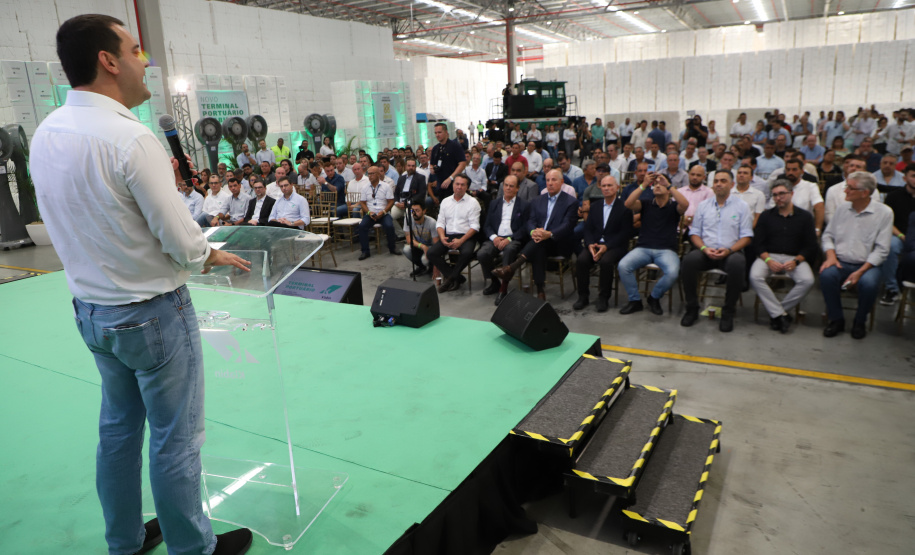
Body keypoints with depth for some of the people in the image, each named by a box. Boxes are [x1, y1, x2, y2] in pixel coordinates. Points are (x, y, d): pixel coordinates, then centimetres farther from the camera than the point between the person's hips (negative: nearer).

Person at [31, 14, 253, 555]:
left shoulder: (45, 134, 2)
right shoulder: (132, 138, -23)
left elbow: (96, 212, 10)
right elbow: (182, 241, -20)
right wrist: (211, 255, -1)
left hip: (90, 309, 8)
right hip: (152, 313, -8)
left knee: (118, 427, 22)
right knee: (175, 438, 8)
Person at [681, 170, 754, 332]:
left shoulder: (741, 206, 9)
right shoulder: (703, 205, 16)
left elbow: (746, 237, 3)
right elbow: (694, 233, 11)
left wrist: (729, 250, -15)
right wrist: (704, 248, -10)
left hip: (730, 252, -2)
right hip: (705, 252, 2)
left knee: (737, 264, -37)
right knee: (688, 261, -31)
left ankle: (728, 313, -20)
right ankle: (692, 309, -15)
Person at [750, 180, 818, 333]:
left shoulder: (805, 216, 10)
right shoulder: (766, 216, 12)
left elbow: (811, 247, 5)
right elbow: (758, 244, 4)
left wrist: (796, 261, -13)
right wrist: (768, 260, -14)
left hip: (795, 258, 0)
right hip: (769, 256, 0)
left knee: (807, 280, -31)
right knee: (755, 277, -31)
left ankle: (776, 313, -17)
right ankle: (781, 315, -24)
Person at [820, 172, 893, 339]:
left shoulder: (884, 212, -4)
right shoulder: (843, 208, 7)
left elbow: (881, 250, -8)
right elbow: (828, 235, 12)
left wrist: (860, 272, -18)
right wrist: (831, 256, -8)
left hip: (866, 265, -2)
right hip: (840, 262, 3)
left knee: (868, 283, -34)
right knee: (826, 275, -30)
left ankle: (859, 322, -4)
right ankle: (836, 319, -9)